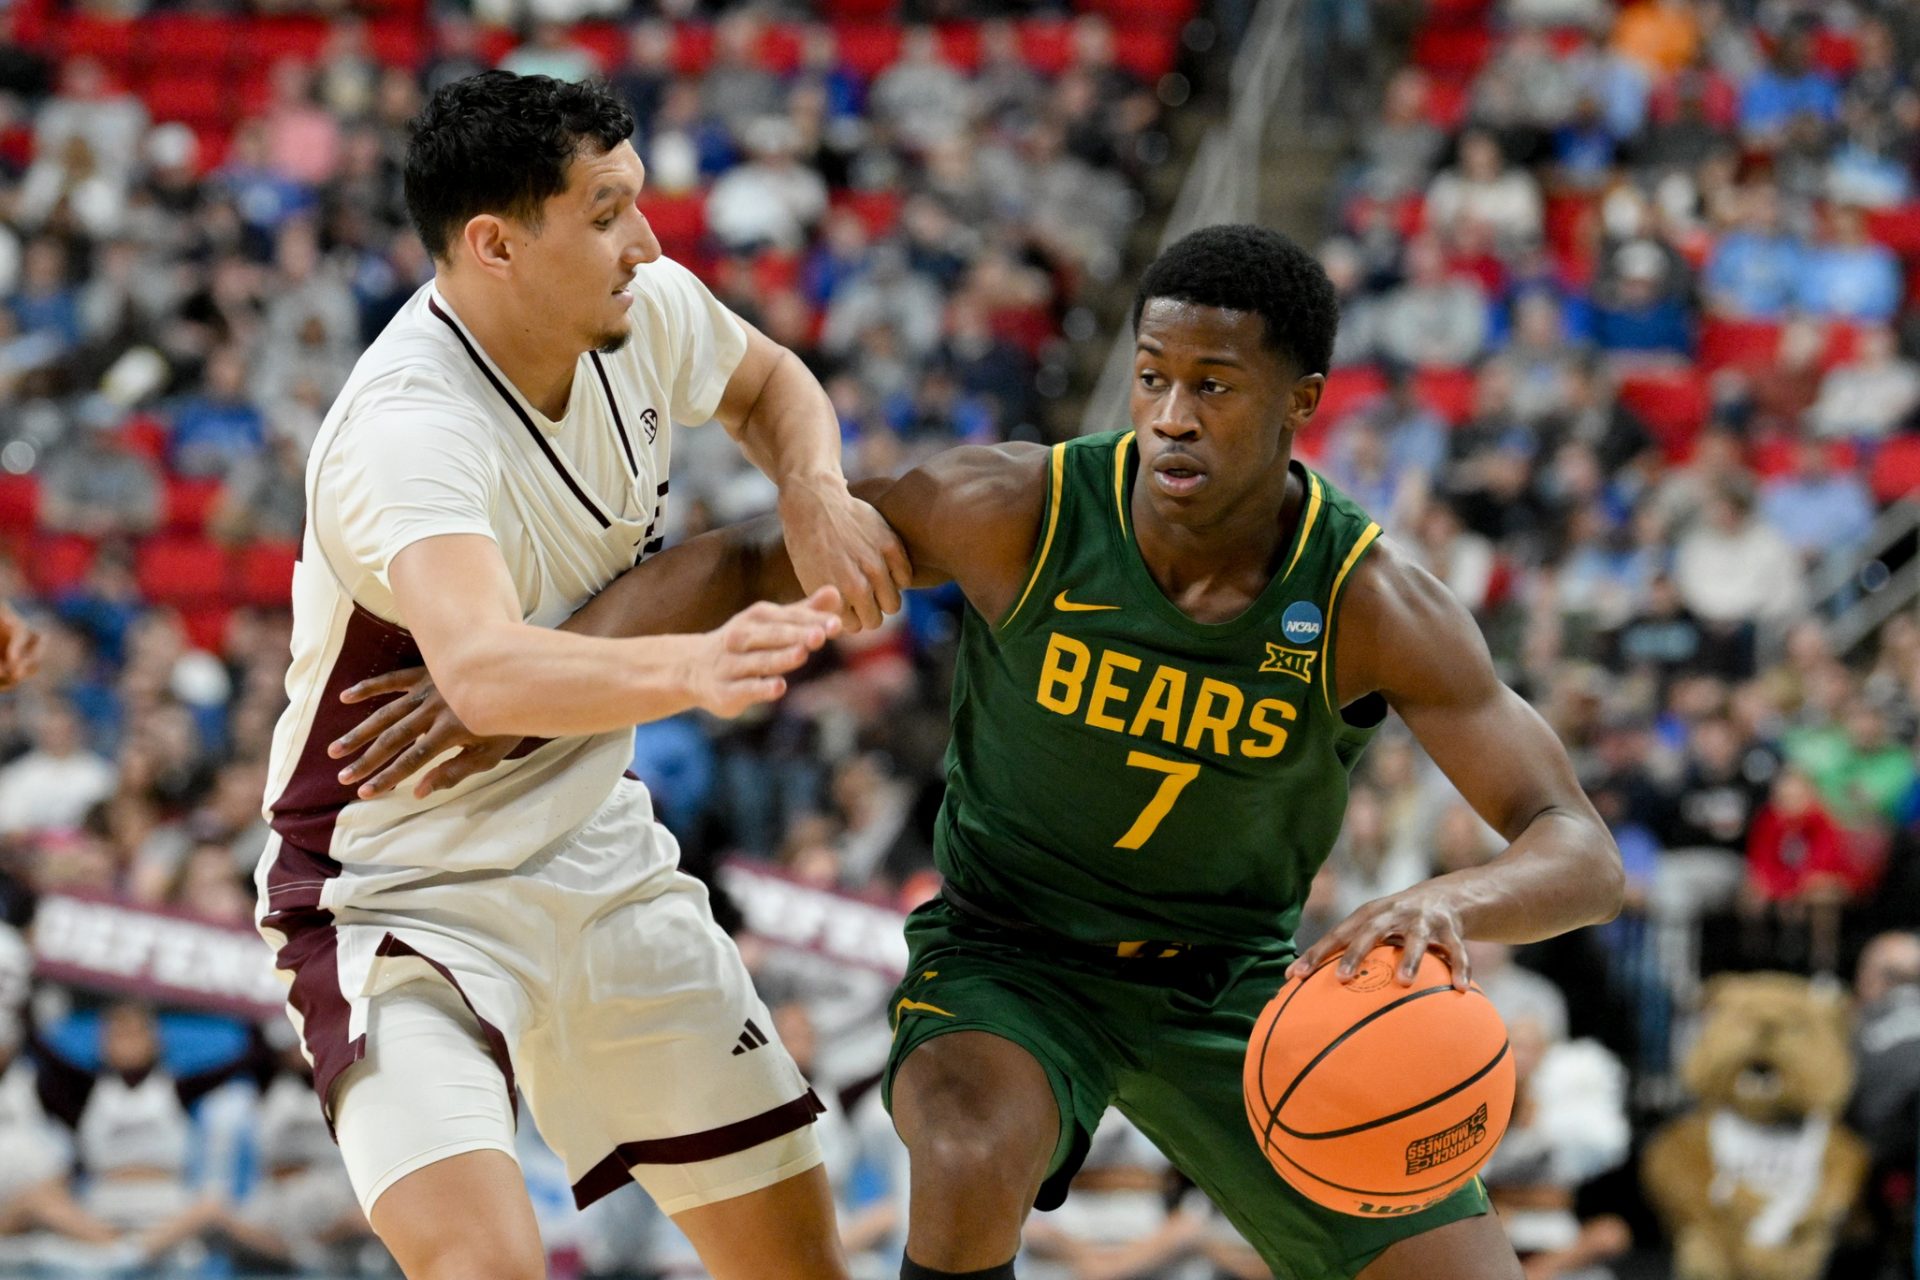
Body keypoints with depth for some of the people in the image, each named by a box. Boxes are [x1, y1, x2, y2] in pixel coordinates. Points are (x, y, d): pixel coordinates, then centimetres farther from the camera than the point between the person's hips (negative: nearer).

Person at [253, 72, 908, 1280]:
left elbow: (768, 382, 17)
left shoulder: (646, 313, -8)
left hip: (596, 856, 7)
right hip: (405, 897, -7)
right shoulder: (407, 432, -32)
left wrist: (817, 495, -5)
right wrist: (693, 667, -67)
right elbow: (486, 674, -50)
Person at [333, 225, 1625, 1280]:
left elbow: (1583, 853, -27)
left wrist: (1445, 905, -50)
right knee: (973, 1168, -36)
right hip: (1011, 948, -2)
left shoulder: (1371, 600, -23)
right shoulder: (1016, 511, -23)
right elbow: (742, 562, -11)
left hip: (1240, 978, 2)